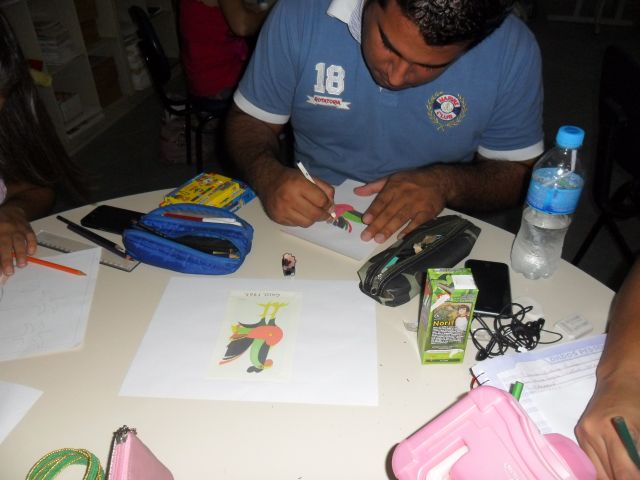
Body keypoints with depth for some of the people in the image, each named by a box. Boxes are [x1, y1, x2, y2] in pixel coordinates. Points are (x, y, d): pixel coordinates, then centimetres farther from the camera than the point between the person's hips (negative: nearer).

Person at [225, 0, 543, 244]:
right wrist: (268, 176, -22)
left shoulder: (513, 49, -13)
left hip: (430, 239, -1)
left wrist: (445, 183, -21)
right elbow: (249, 121, -1)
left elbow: (516, 174, -2)